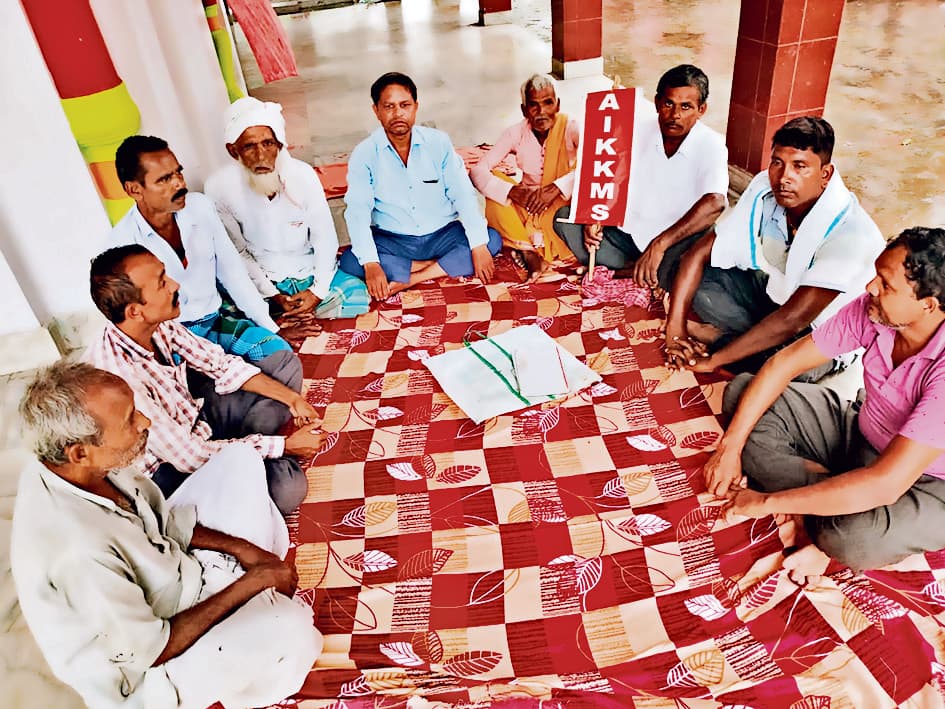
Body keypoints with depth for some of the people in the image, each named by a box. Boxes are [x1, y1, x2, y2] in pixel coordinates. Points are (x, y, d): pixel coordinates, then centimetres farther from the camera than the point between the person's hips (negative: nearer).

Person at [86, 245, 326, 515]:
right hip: (171, 466, -7)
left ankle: (245, 445, -1)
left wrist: (290, 397, -9)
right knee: (288, 487, -28)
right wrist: (286, 446, -23)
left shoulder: (159, 324, -14)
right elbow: (189, 457, -29)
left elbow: (221, 364, 0)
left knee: (287, 363, 8)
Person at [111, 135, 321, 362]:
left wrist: (273, 328, 4)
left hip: (216, 320, 5)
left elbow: (231, 270, 5)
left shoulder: (200, 206, -3)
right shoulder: (123, 243, -15)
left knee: (278, 350, -22)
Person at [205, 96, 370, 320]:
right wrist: (272, 295, -11)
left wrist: (318, 290, -13)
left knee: (356, 296, -20)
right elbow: (238, 252, -5)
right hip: (262, 280, -1)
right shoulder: (219, 187, -14)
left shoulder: (302, 173, -13)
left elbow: (324, 238, -6)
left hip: (312, 271, 1)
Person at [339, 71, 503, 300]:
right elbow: (357, 211, -16)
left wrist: (479, 247, -18)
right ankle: (447, 265, -19)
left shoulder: (438, 142, -5)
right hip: (392, 241, -1)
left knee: (493, 239, -21)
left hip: (442, 235, 1)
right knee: (350, 261, -27)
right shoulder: (364, 154, -8)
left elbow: (463, 194, -7)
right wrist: (371, 264, -30)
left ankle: (411, 279, -23)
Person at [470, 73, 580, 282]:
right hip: (527, 208, 2)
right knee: (494, 181, -22)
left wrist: (556, 188, -42)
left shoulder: (570, 128, -14)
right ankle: (529, 251, -33)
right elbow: (477, 171, -17)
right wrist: (513, 191, -35)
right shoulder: (516, 133, -8)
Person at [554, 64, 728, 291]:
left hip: (675, 243, -5)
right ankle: (641, 271, -15)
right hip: (625, 233, 5)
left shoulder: (711, 146, -16)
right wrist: (594, 216, -14)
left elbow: (714, 203, -33)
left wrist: (659, 245, -42)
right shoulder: (638, 127, -3)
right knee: (565, 218, -11)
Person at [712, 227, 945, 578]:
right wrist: (731, 446, -14)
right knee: (741, 391, -7)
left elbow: (886, 483, -38)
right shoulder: (870, 310, -18)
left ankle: (830, 535, -3)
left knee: (854, 538, -40)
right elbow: (784, 362, -10)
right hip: (859, 432, 7)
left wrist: (768, 502, -31)